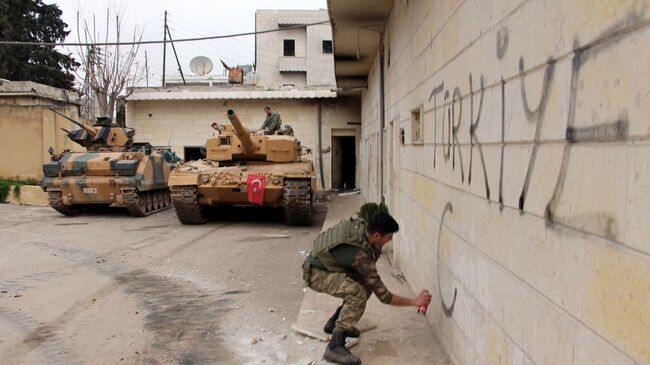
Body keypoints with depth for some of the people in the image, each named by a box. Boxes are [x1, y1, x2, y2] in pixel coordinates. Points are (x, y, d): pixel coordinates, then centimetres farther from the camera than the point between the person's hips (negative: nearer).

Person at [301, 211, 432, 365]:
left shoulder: (359, 224, -12)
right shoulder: (360, 255, -33)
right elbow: (383, 296, -24)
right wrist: (415, 301, -16)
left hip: (326, 263, 9)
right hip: (316, 273, -9)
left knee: (367, 283, 8)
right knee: (358, 294, -29)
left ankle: (334, 322, 20)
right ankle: (334, 347, -25)